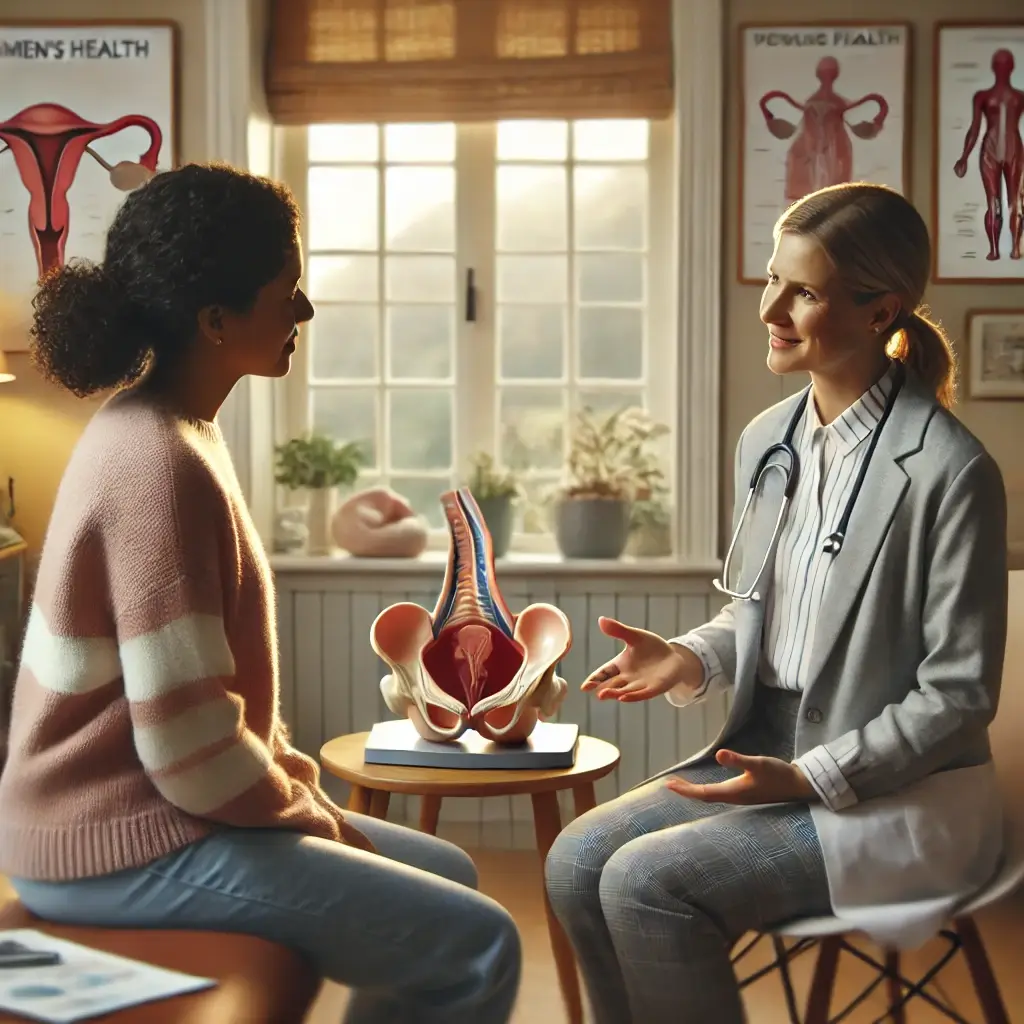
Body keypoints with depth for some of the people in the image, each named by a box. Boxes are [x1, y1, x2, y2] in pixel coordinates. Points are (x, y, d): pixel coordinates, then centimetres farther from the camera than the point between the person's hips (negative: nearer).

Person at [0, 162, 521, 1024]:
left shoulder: (160, 433, 9)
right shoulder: (160, 465, -23)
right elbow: (189, 745, -26)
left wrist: (301, 786, 8)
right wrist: (307, 813, -8)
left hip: (143, 810, 10)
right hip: (125, 846, -10)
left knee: (447, 876, 18)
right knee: (476, 947, -11)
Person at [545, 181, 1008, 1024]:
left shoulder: (949, 471, -18)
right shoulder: (768, 440, 5)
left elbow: (960, 693, -14)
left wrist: (810, 778, -19)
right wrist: (690, 660, -4)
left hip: (898, 798, -7)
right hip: (769, 757, 7)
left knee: (645, 882, -21)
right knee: (577, 860, -8)